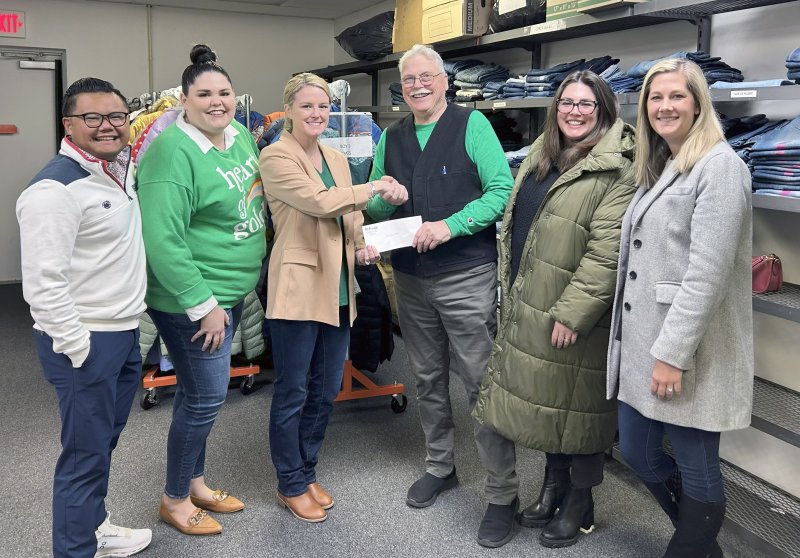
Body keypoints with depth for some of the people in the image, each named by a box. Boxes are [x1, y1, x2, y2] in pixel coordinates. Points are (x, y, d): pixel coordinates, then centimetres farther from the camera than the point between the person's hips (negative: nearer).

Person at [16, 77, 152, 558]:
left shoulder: (120, 169, 7)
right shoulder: (55, 189, -20)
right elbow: (43, 284, -23)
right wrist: (79, 348, -21)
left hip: (125, 333, 9)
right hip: (85, 342, -9)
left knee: (104, 442, 22)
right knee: (87, 454, 1)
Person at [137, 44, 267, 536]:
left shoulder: (241, 135, 5)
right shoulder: (174, 153, -21)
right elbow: (163, 240, -25)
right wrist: (203, 305, -23)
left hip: (231, 293, 8)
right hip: (192, 301, -8)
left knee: (199, 393, 19)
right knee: (206, 397, 1)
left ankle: (195, 483, 36)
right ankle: (175, 501, 22)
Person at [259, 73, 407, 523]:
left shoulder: (337, 159, 15)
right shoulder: (277, 156, -8)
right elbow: (320, 202, -21)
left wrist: (361, 247, 0)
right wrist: (378, 188, -15)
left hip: (338, 290, 7)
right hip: (298, 289, -7)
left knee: (326, 390, 15)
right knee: (293, 393, 5)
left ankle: (308, 474, 32)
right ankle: (291, 486, 22)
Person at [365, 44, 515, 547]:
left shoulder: (472, 124, -4)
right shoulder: (392, 138, 12)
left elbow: (502, 189, -11)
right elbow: (376, 204, 14)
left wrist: (451, 226, -22)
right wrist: (382, 196, -10)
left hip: (467, 276, -5)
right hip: (411, 278, 6)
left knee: (482, 382, -3)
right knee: (428, 379, 16)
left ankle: (503, 494, 8)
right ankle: (440, 467, 34)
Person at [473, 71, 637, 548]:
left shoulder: (616, 171, -14)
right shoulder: (541, 157, 12)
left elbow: (607, 252, -21)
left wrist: (572, 313, -23)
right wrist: (511, 291, 17)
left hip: (572, 313, -7)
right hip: (528, 306, 8)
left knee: (575, 403, 6)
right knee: (542, 398, 18)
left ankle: (580, 501, 25)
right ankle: (554, 483, 37)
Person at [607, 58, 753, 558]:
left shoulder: (719, 166, -12)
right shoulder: (659, 168, 15)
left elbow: (708, 272, -20)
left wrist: (673, 353, -21)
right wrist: (644, 344, 18)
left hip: (688, 352, -9)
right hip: (641, 342, 9)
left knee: (696, 471, 4)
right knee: (638, 452, 17)